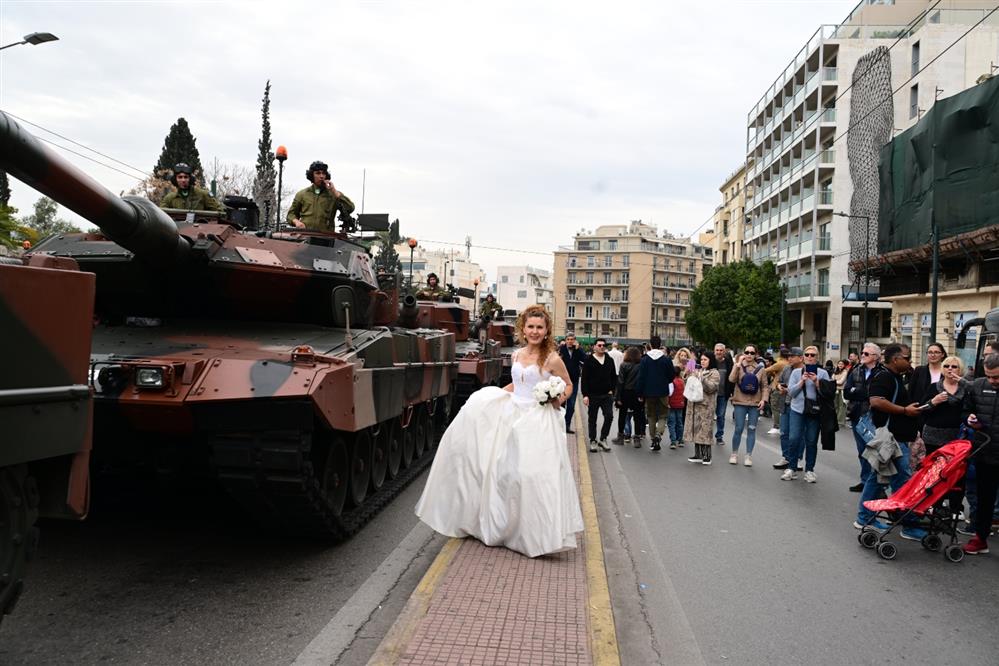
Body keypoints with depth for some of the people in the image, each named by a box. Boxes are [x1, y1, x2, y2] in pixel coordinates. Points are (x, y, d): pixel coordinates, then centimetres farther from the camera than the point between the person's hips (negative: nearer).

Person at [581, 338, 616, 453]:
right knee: (592, 419, 6)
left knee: (609, 417, -5)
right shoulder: (589, 360, -4)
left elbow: (614, 377, 14)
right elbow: (584, 379, -6)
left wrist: (612, 390, 3)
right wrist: (585, 395, -11)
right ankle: (593, 441, 17)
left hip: (607, 395, 3)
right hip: (593, 395, -3)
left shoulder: (610, 360, 8)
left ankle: (603, 439, 10)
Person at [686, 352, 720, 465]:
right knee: (696, 429, 7)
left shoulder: (714, 373, 0)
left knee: (705, 430, -6)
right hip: (694, 404, 6)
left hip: (706, 406, -6)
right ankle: (698, 455, 13)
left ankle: (706, 456, 1)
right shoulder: (697, 371, 17)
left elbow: (711, 388, -14)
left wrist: (701, 378, -21)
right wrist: (689, 376, -2)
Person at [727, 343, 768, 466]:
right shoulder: (738, 366, 1)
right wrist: (738, 363, -17)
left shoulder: (760, 369, 5)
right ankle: (734, 454, 16)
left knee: (751, 430, 4)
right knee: (738, 429, 0)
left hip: (755, 404, 1)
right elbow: (731, 379, -16)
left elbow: (764, 386, 7)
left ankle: (748, 456, 11)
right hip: (740, 403, -1)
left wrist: (763, 399, -7)